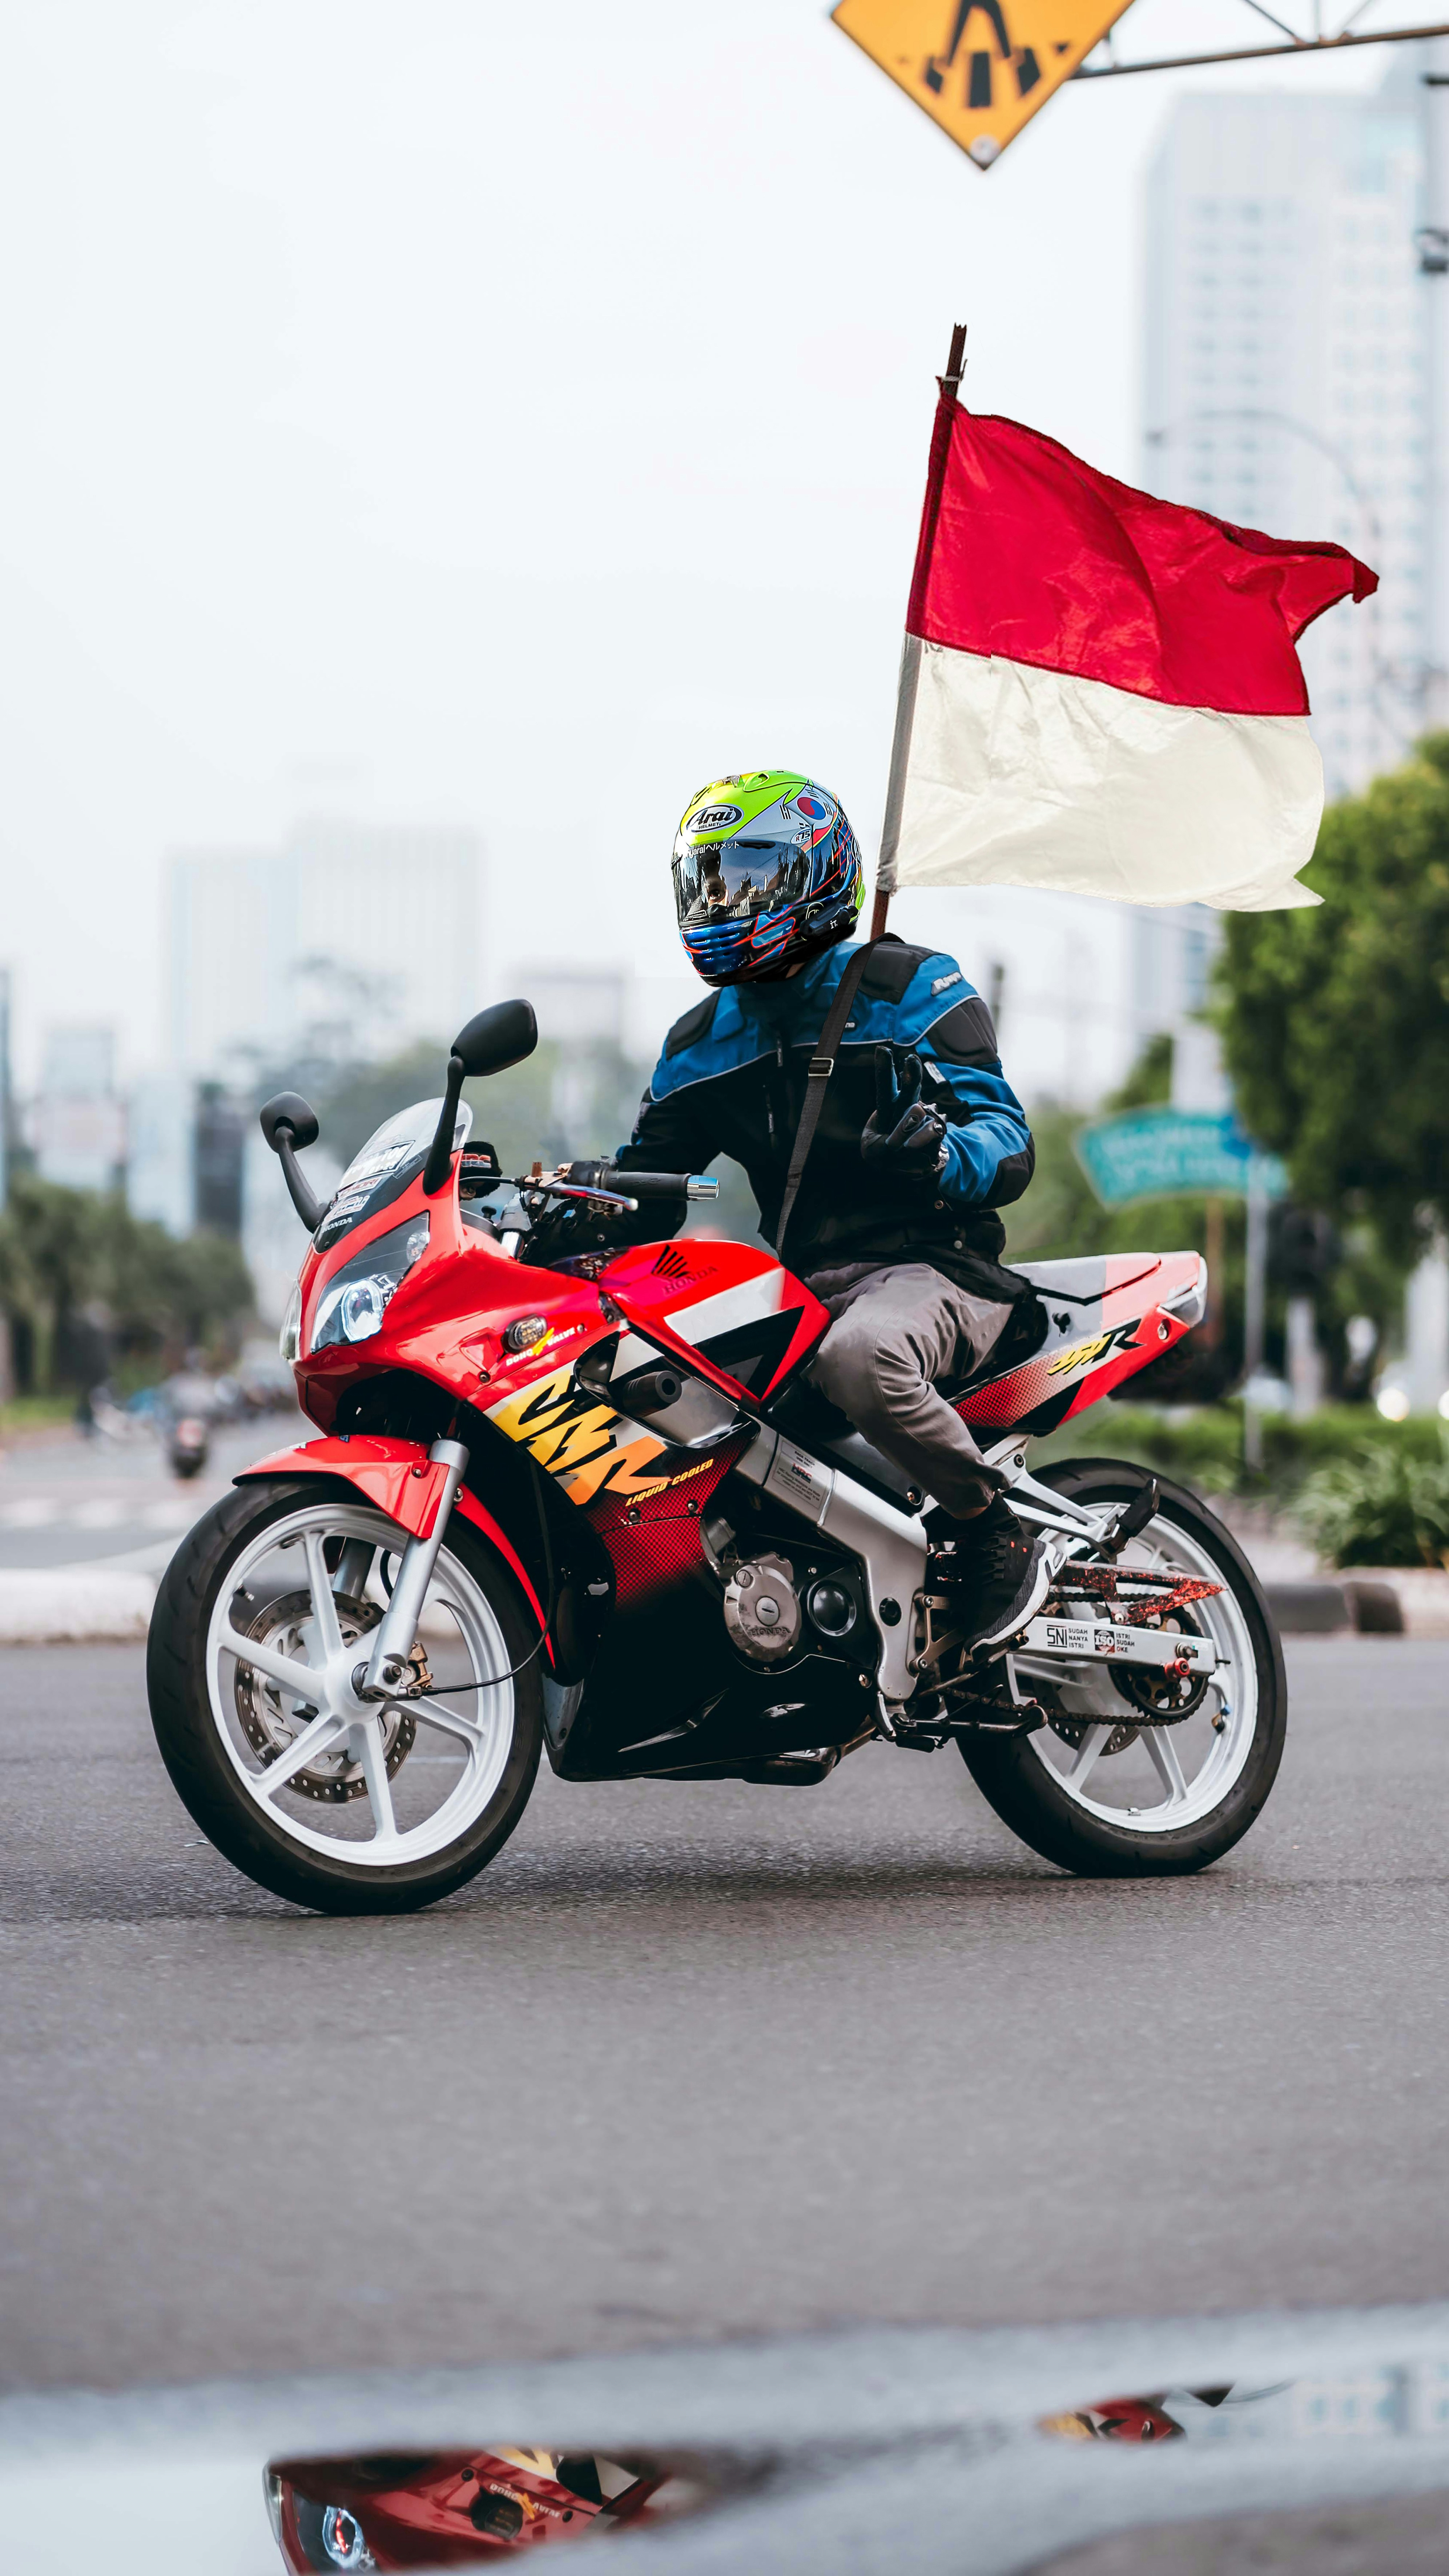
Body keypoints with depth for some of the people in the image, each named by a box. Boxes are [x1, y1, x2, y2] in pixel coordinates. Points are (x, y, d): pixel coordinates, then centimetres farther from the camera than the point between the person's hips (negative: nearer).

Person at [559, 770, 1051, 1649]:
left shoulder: (909, 987, -1)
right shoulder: (703, 1042, 18)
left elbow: (1009, 1143, -8)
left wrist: (938, 1157, -31)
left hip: (933, 1264, -6)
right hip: (800, 1283, 7)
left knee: (858, 1354, -40)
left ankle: (997, 1528, -19)